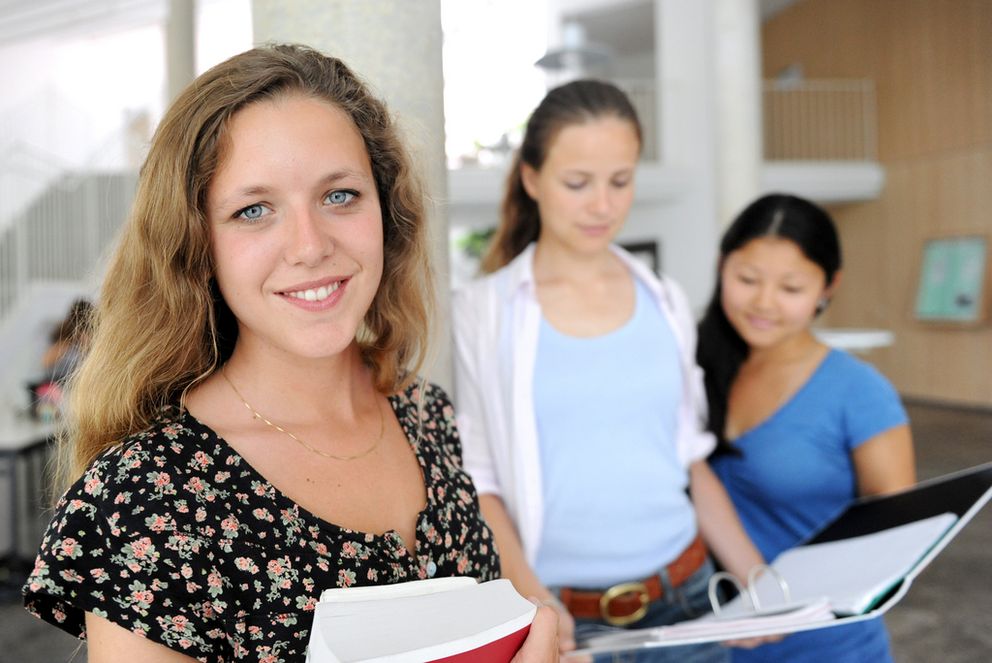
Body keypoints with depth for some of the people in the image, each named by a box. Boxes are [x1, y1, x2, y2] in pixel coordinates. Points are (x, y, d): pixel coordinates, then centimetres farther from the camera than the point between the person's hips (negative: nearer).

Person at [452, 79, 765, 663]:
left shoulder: (667, 303, 4)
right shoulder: (481, 312, -7)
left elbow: (691, 460, 9)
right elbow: (475, 481, -5)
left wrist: (763, 584, 0)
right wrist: (532, 601, -17)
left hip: (687, 599, 4)